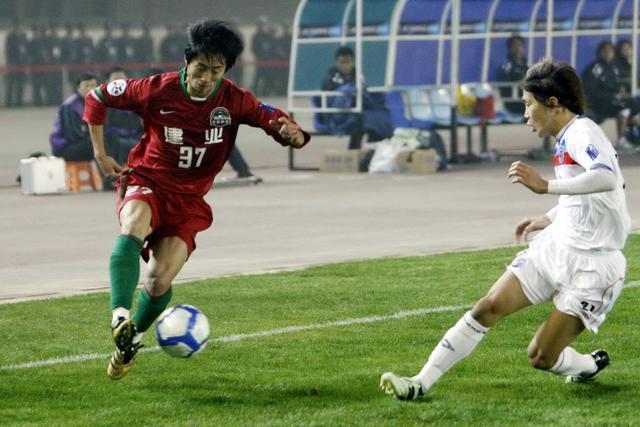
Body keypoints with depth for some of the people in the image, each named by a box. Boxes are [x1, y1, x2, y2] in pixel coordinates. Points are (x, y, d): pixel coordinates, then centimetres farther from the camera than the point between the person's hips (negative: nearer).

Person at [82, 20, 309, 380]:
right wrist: (100, 154, 2)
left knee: (160, 280, -11)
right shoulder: (157, 90, -9)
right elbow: (98, 98, 4)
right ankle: (120, 317, -50)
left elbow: (276, 121, -10)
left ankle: (131, 341, 17)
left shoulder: (234, 101, -6)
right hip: (147, 183, -2)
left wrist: (291, 133, -34)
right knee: (133, 229, -37)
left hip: (188, 200, 2)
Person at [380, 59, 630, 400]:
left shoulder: (582, 133, -19)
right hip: (554, 247, 9)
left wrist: (545, 186, -44)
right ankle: (420, 384, -3)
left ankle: (590, 366, 26)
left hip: (591, 265, -9)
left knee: (541, 357, -6)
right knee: (489, 307, -5)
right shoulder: (566, 139, 10)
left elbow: (607, 178, -41)